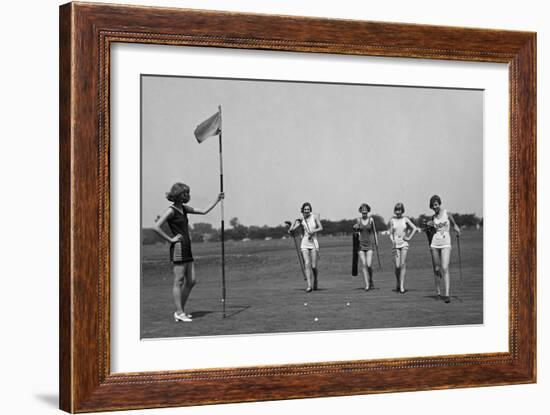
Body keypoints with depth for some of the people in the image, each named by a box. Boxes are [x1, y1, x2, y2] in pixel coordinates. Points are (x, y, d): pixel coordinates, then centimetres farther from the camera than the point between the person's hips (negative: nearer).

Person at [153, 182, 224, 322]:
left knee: (191, 281, 8)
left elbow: (203, 211, 23)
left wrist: (217, 201, 16)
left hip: (187, 249, 9)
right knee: (179, 281, -5)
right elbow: (156, 227, -17)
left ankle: (180, 311, 15)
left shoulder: (184, 208, 15)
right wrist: (170, 239, -14)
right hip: (178, 248, -9)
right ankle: (179, 313, -2)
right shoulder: (171, 211, -9)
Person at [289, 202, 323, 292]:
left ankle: (315, 281, 28)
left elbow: (321, 228, 2)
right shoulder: (301, 220, 0)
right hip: (304, 244, 0)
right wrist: (295, 221, -26)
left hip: (314, 243, 0)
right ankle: (309, 285, -12)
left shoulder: (315, 216, -1)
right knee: (307, 264, -12)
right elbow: (291, 229, -8)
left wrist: (313, 231, -15)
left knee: (314, 266, 0)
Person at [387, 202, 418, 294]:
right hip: (395, 244, 0)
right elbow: (390, 233, 6)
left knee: (403, 265, -10)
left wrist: (409, 237, 0)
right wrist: (392, 240, -9)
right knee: (397, 266, -4)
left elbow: (415, 228, 7)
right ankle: (397, 284, 19)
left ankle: (402, 286, -12)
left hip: (404, 244, 0)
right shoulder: (392, 220, 4)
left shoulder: (405, 219, 3)